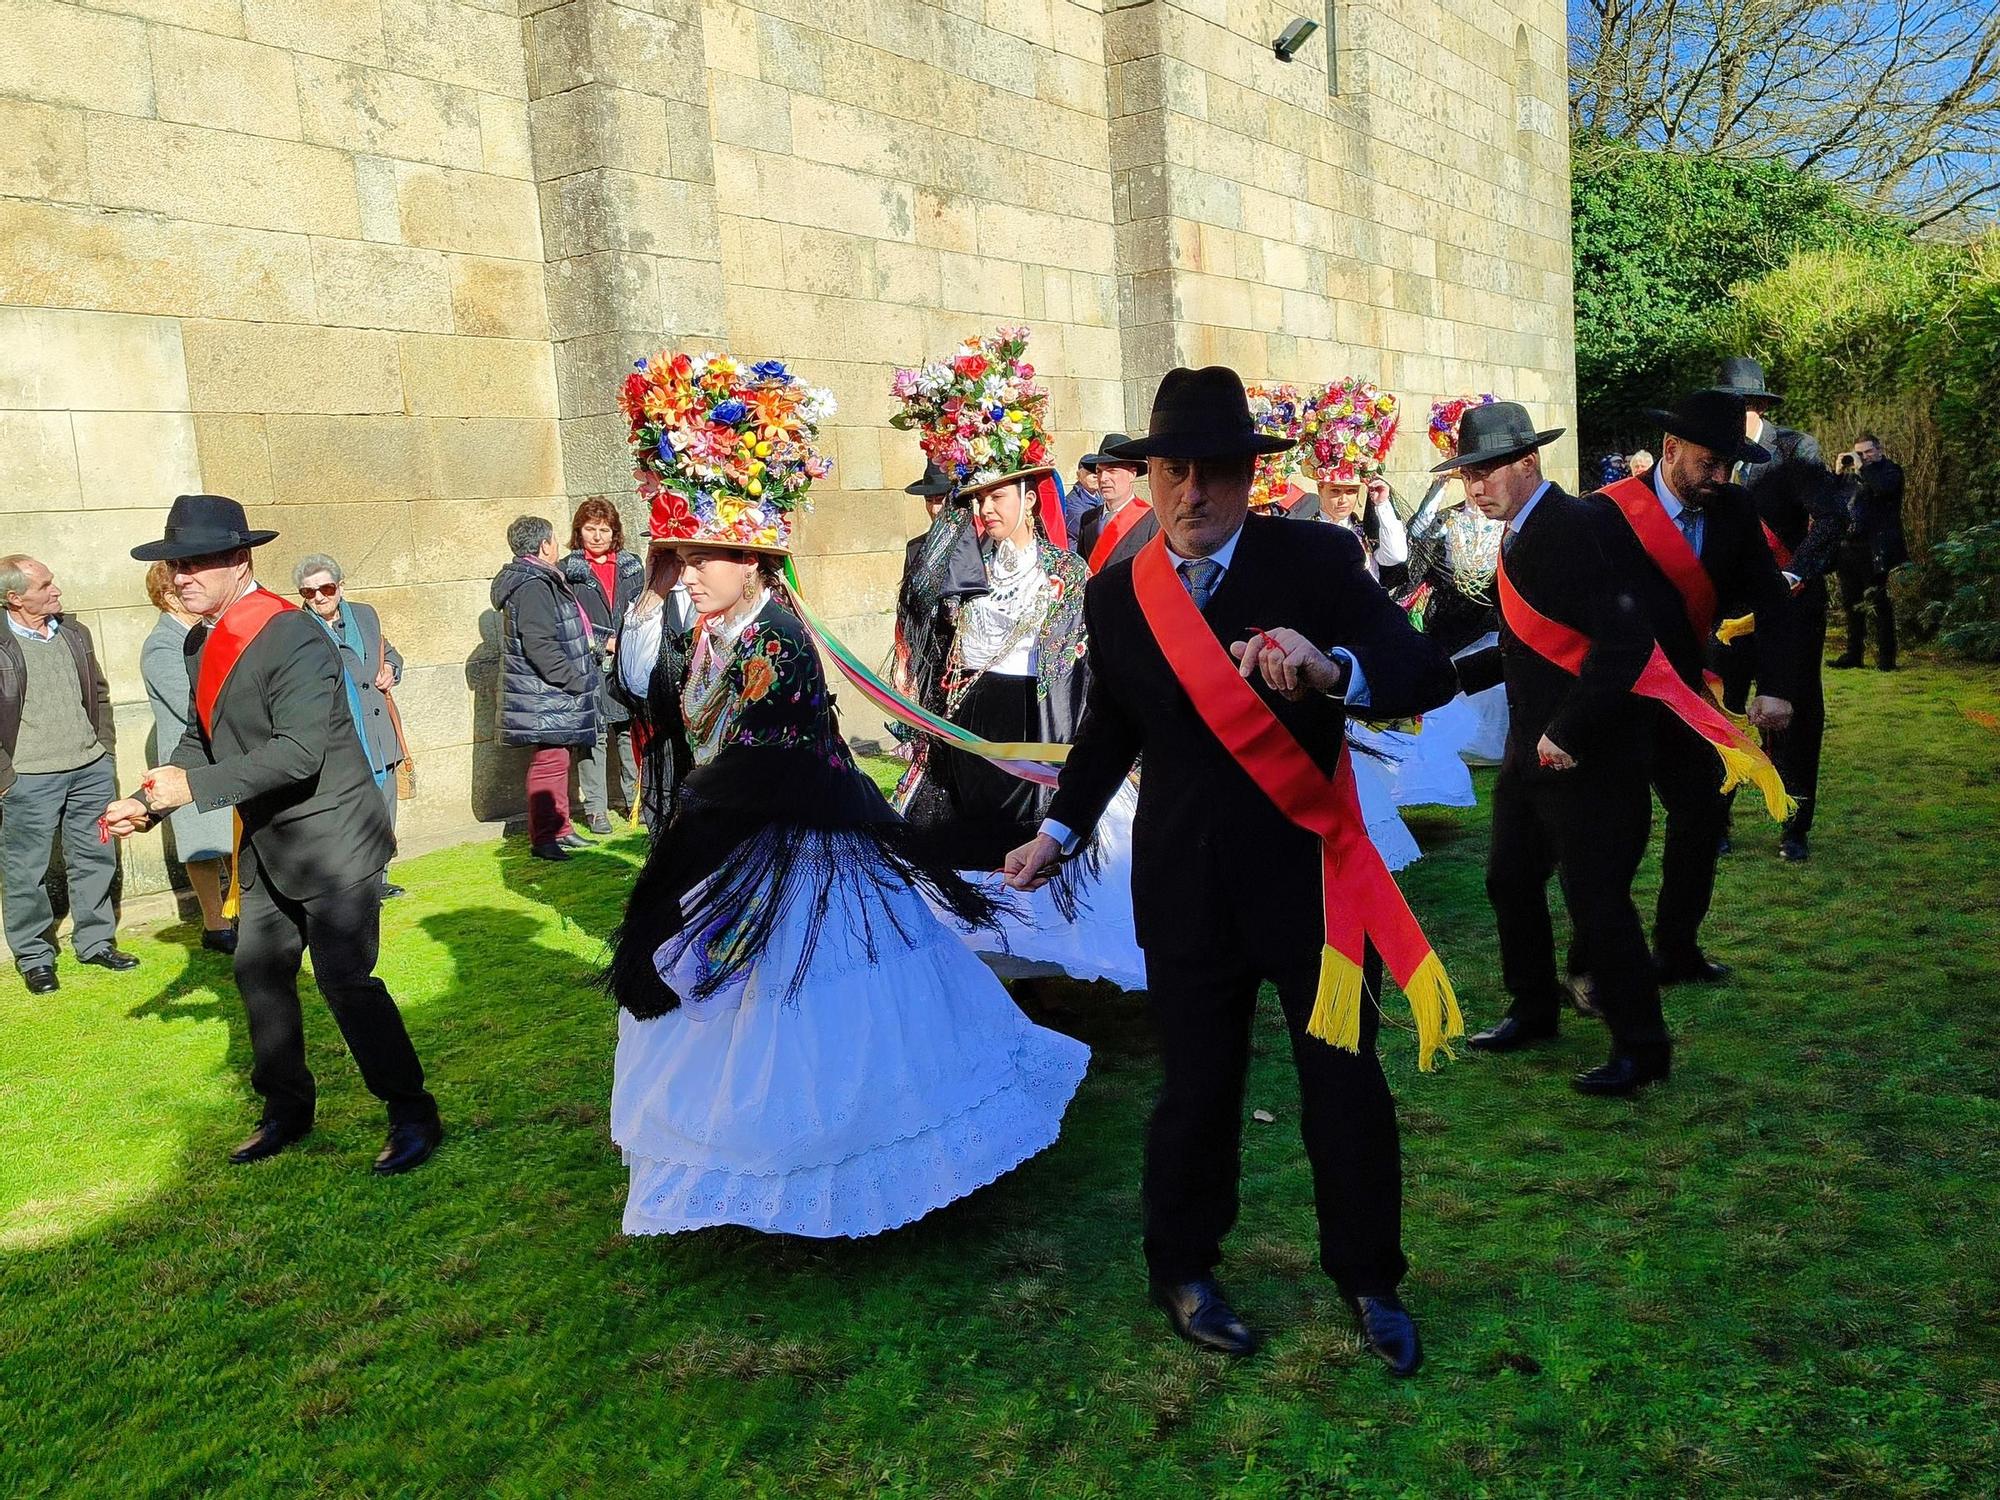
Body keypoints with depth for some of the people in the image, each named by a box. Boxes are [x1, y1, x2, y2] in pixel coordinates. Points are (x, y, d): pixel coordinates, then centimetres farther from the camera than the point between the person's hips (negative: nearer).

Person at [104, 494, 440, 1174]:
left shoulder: (291, 636, -21)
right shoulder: (203, 641, 7)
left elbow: (300, 751, -28)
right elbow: (201, 739, 14)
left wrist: (195, 786, -26)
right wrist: (147, 803, 2)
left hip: (329, 837, -9)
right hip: (267, 844, 9)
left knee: (345, 979, -7)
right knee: (259, 973, 14)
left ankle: (413, 1114, 7)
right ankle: (287, 1110, 31)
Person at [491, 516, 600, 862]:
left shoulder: (542, 581, 16)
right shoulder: (533, 586, -18)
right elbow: (540, 645, -25)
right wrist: (575, 680, -20)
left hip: (556, 695, 11)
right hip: (547, 695, -11)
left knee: (558, 759, 18)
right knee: (550, 761, -8)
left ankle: (559, 829, 28)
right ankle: (543, 838, -3)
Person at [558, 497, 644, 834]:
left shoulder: (632, 566, 12)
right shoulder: (568, 570, 3)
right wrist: (603, 645, -11)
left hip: (629, 663, 3)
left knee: (631, 730, 5)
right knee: (593, 734, -2)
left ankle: (634, 798, 17)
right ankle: (595, 809, 5)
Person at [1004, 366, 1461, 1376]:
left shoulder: (1320, 560, -9)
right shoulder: (1115, 596, -1)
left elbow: (1430, 675, -18)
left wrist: (1331, 670, -37)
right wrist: (1059, 831, 6)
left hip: (1311, 868, -1)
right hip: (1184, 884, 1)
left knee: (1345, 1082, 10)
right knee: (1196, 1085, 12)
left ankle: (1368, 1279, 32)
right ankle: (1182, 1271, 35)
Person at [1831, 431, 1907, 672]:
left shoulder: (1890, 470, 1)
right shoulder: (1852, 473, 18)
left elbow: (1884, 487, -21)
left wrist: (1862, 468, -12)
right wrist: (1839, 472, 0)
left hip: (1875, 550, -6)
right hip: (1850, 548, 6)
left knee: (1879, 605, -4)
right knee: (1851, 604, 10)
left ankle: (1886, 657, 1)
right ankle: (1854, 654, 18)